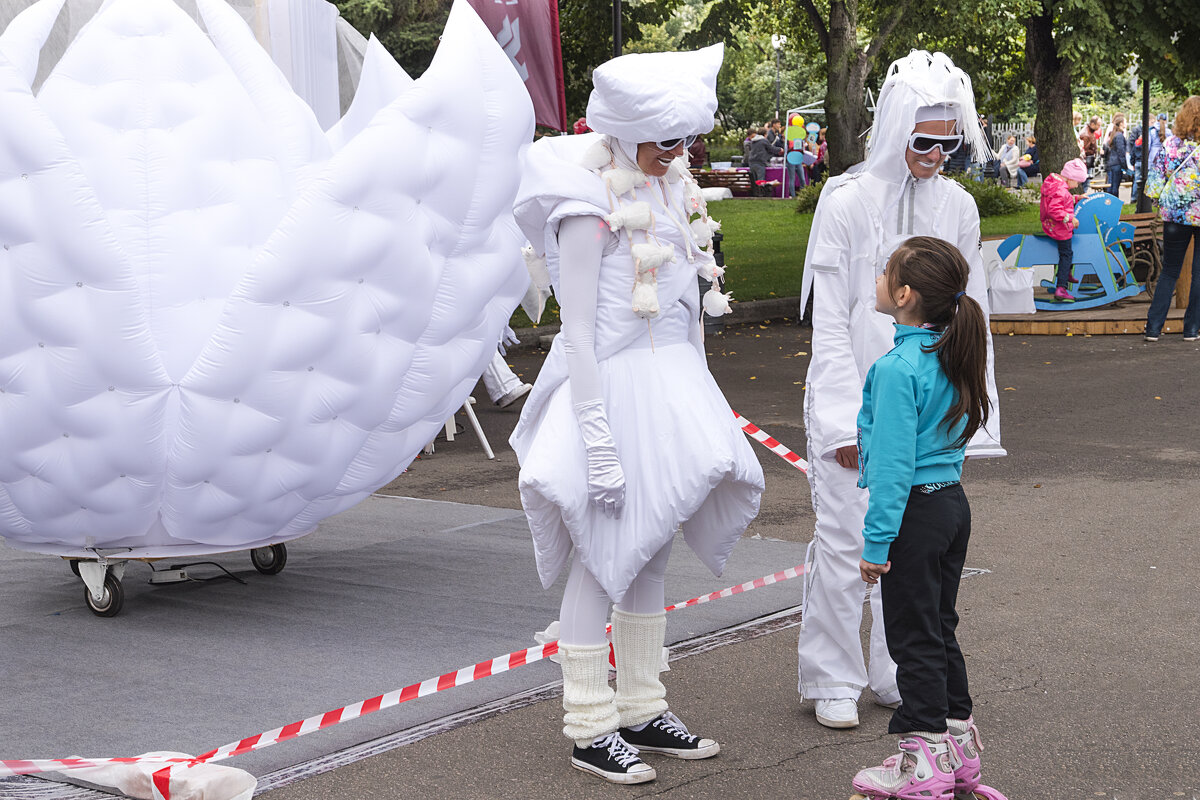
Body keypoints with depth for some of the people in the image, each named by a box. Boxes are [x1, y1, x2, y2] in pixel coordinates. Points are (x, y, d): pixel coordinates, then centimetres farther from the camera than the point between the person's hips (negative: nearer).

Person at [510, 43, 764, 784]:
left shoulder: (673, 184, 10)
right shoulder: (590, 201, -15)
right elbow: (580, 330, -17)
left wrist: (699, 408, 19)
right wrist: (598, 439, -20)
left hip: (672, 387, 8)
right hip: (612, 384, -8)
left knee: (652, 556, 15)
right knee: (604, 562, 0)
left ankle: (642, 709, 26)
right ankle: (591, 729, 10)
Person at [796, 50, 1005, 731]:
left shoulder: (957, 207, 4)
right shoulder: (847, 203, -9)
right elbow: (830, 324, -9)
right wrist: (845, 418, -13)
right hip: (853, 398, -4)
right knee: (846, 540, 0)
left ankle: (903, 675, 23)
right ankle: (833, 680, 15)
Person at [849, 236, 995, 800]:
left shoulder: (898, 368, -21)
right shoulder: (951, 357, 5)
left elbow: (893, 461, -21)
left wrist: (876, 540, -17)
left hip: (914, 510, -8)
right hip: (953, 500, 9)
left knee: (914, 637, 1)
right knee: (940, 628, 18)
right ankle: (959, 744, 26)